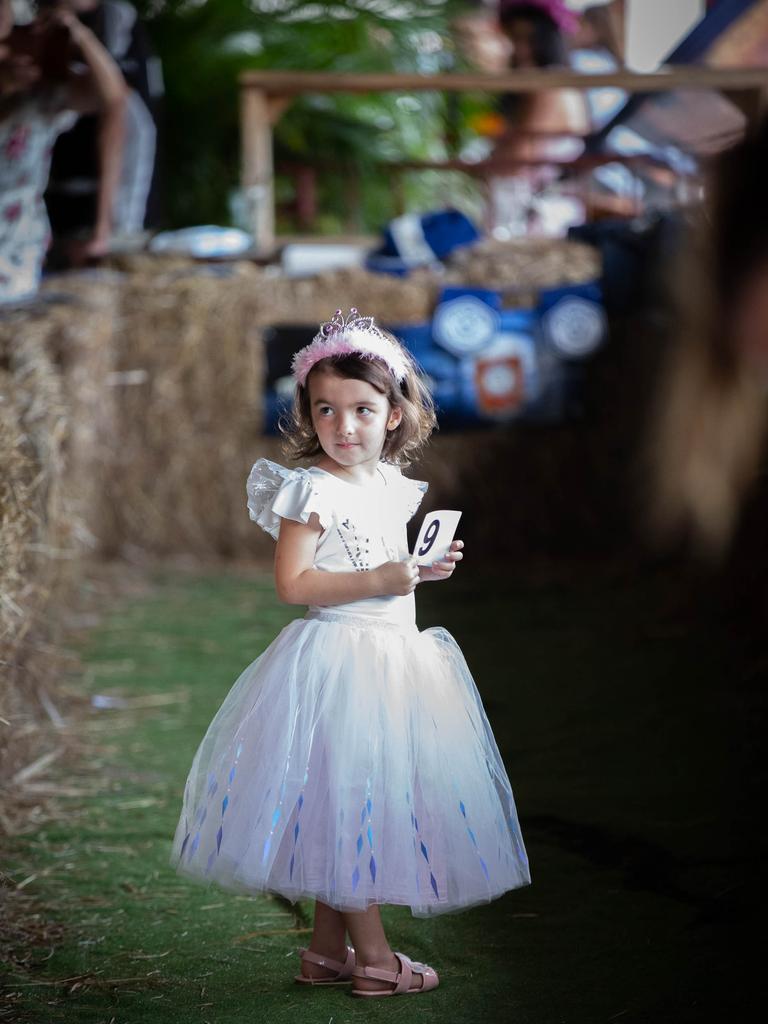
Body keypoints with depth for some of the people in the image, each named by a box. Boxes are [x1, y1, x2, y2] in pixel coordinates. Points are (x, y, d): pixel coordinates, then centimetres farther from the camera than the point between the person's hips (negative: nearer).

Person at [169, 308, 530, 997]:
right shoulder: (314, 490, -13)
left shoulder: (392, 485, 11)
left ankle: (328, 950, 20)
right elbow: (292, 582, -19)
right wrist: (378, 580, -23)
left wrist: (425, 569, 8)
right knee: (348, 797, -4)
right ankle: (373, 955, 6)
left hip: (395, 655, 8)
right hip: (338, 659, -8)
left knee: (349, 813, 12)